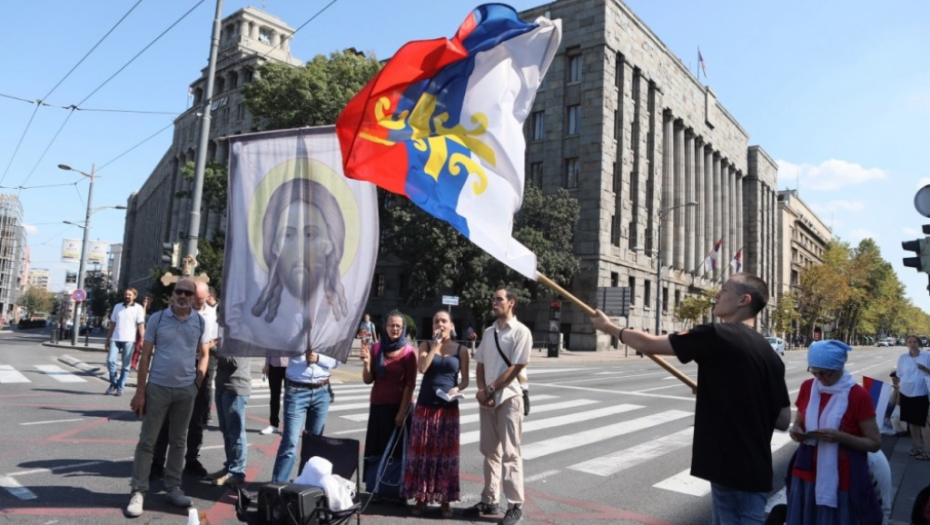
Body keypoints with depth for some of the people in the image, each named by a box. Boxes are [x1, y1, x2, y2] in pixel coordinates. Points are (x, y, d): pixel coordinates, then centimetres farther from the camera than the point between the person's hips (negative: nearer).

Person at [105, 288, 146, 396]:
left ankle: (120, 387, 10)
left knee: (126, 365, 1)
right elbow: (112, 324, 15)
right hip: (115, 339, 3)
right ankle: (113, 383, 11)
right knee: (110, 360, -7)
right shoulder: (117, 307, 13)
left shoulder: (138, 308, 1)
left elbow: (141, 326, -4)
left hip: (129, 340, -3)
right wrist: (108, 339, 13)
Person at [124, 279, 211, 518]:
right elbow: (145, 355, -1)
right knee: (147, 440, 3)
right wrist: (140, 391, -4)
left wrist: (197, 384, 1)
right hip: (157, 387, -2)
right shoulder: (157, 319, -3)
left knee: (178, 441, 12)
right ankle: (138, 491, 12)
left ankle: (173, 488, 23)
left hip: (186, 390, 2)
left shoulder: (200, 322, 2)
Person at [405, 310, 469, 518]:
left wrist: (457, 389, -15)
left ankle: (445, 500, 15)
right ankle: (421, 497, 17)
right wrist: (435, 345, -14)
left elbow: (465, 380, 5)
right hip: (425, 406, 0)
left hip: (449, 407, 0)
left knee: (446, 453, 4)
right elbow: (422, 368, -13)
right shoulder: (426, 345, 4)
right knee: (422, 451, 4)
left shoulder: (461, 350, 3)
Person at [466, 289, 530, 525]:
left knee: (510, 453, -1)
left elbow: (517, 367, -14)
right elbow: (480, 364, 12)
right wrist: (481, 390, -5)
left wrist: (491, 389, -13)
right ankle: (489, 500, 24)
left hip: (508, 398, -6)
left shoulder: (520, 332, -8)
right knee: (489, 451, 13)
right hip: (486, 399, 6)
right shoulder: (488, 332, 11)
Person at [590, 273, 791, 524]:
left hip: (733, 472, -8)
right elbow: (783, 419, 10)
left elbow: (648, 344, -9)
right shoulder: (771, 355, 7)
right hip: (754, 470, 8)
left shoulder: (718, 336, -16)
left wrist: (610, 327, 6)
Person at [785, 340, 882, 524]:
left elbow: (875, 443, -7)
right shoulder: (807, 387, 1)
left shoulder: (858, 396, -11)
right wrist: (796, 431, -8)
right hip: (806, 474, 4)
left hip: (841, 480, -4)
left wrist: (840, 437, -22)